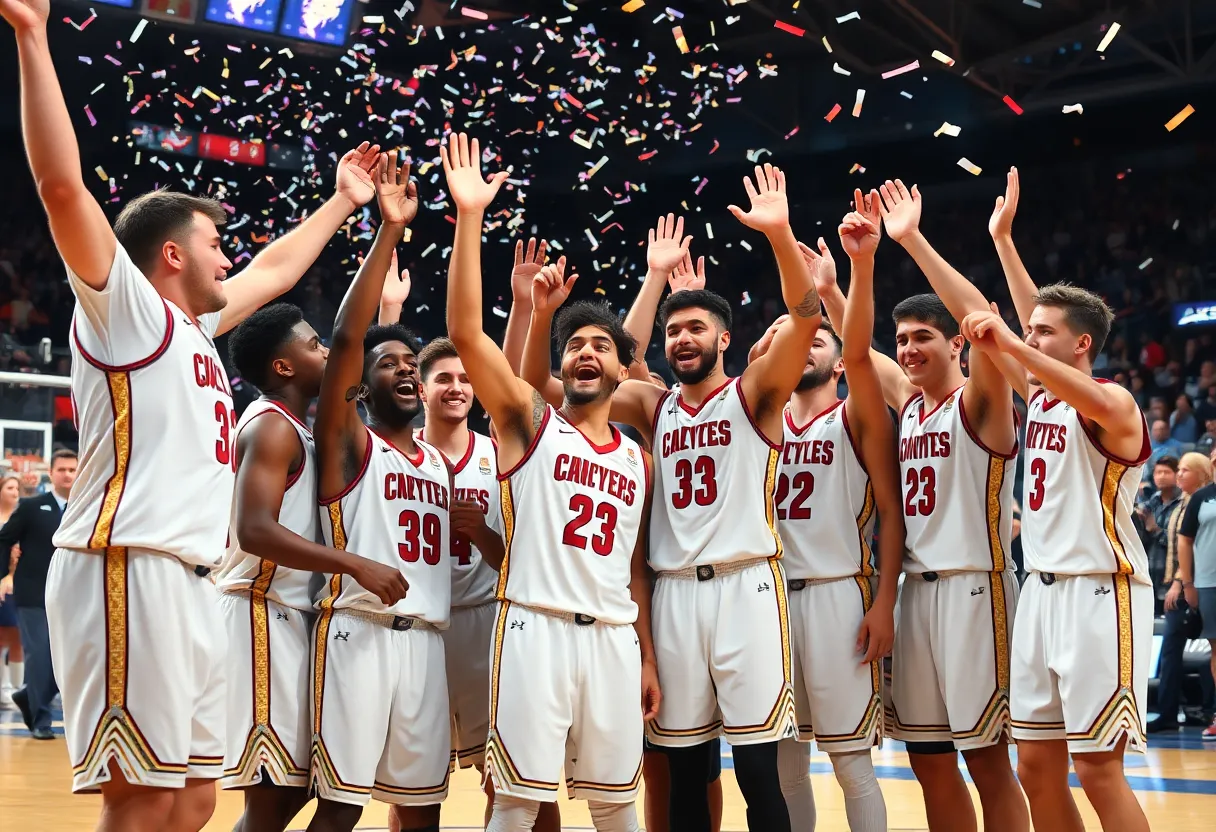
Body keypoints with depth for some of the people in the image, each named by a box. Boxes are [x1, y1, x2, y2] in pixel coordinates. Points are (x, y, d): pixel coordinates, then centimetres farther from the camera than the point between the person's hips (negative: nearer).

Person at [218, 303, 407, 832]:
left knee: (291, 785, 13)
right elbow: (256, 530, -24)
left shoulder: (294, 428, 18)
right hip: (262, 614, -10)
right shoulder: (272, 427, -12)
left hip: (289, 615, 10)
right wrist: (356, 566, -27)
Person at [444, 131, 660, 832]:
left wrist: (648, 657, 12)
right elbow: (465, 332, -9)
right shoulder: (530, 423, 4)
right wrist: (470, 217, -15)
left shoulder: (638, 460, 16)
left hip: (614, 637, 4)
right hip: (537, 627, -4)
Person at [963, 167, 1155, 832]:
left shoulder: (1113, 403, -10)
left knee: (1097, 769, -8)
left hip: (1099, 593, -8)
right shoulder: (1039, 394, 13)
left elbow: (1092, 402, -34)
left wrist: (1009, 345, -42)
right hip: (1043, 590, 8)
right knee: (1036, 765, 8)